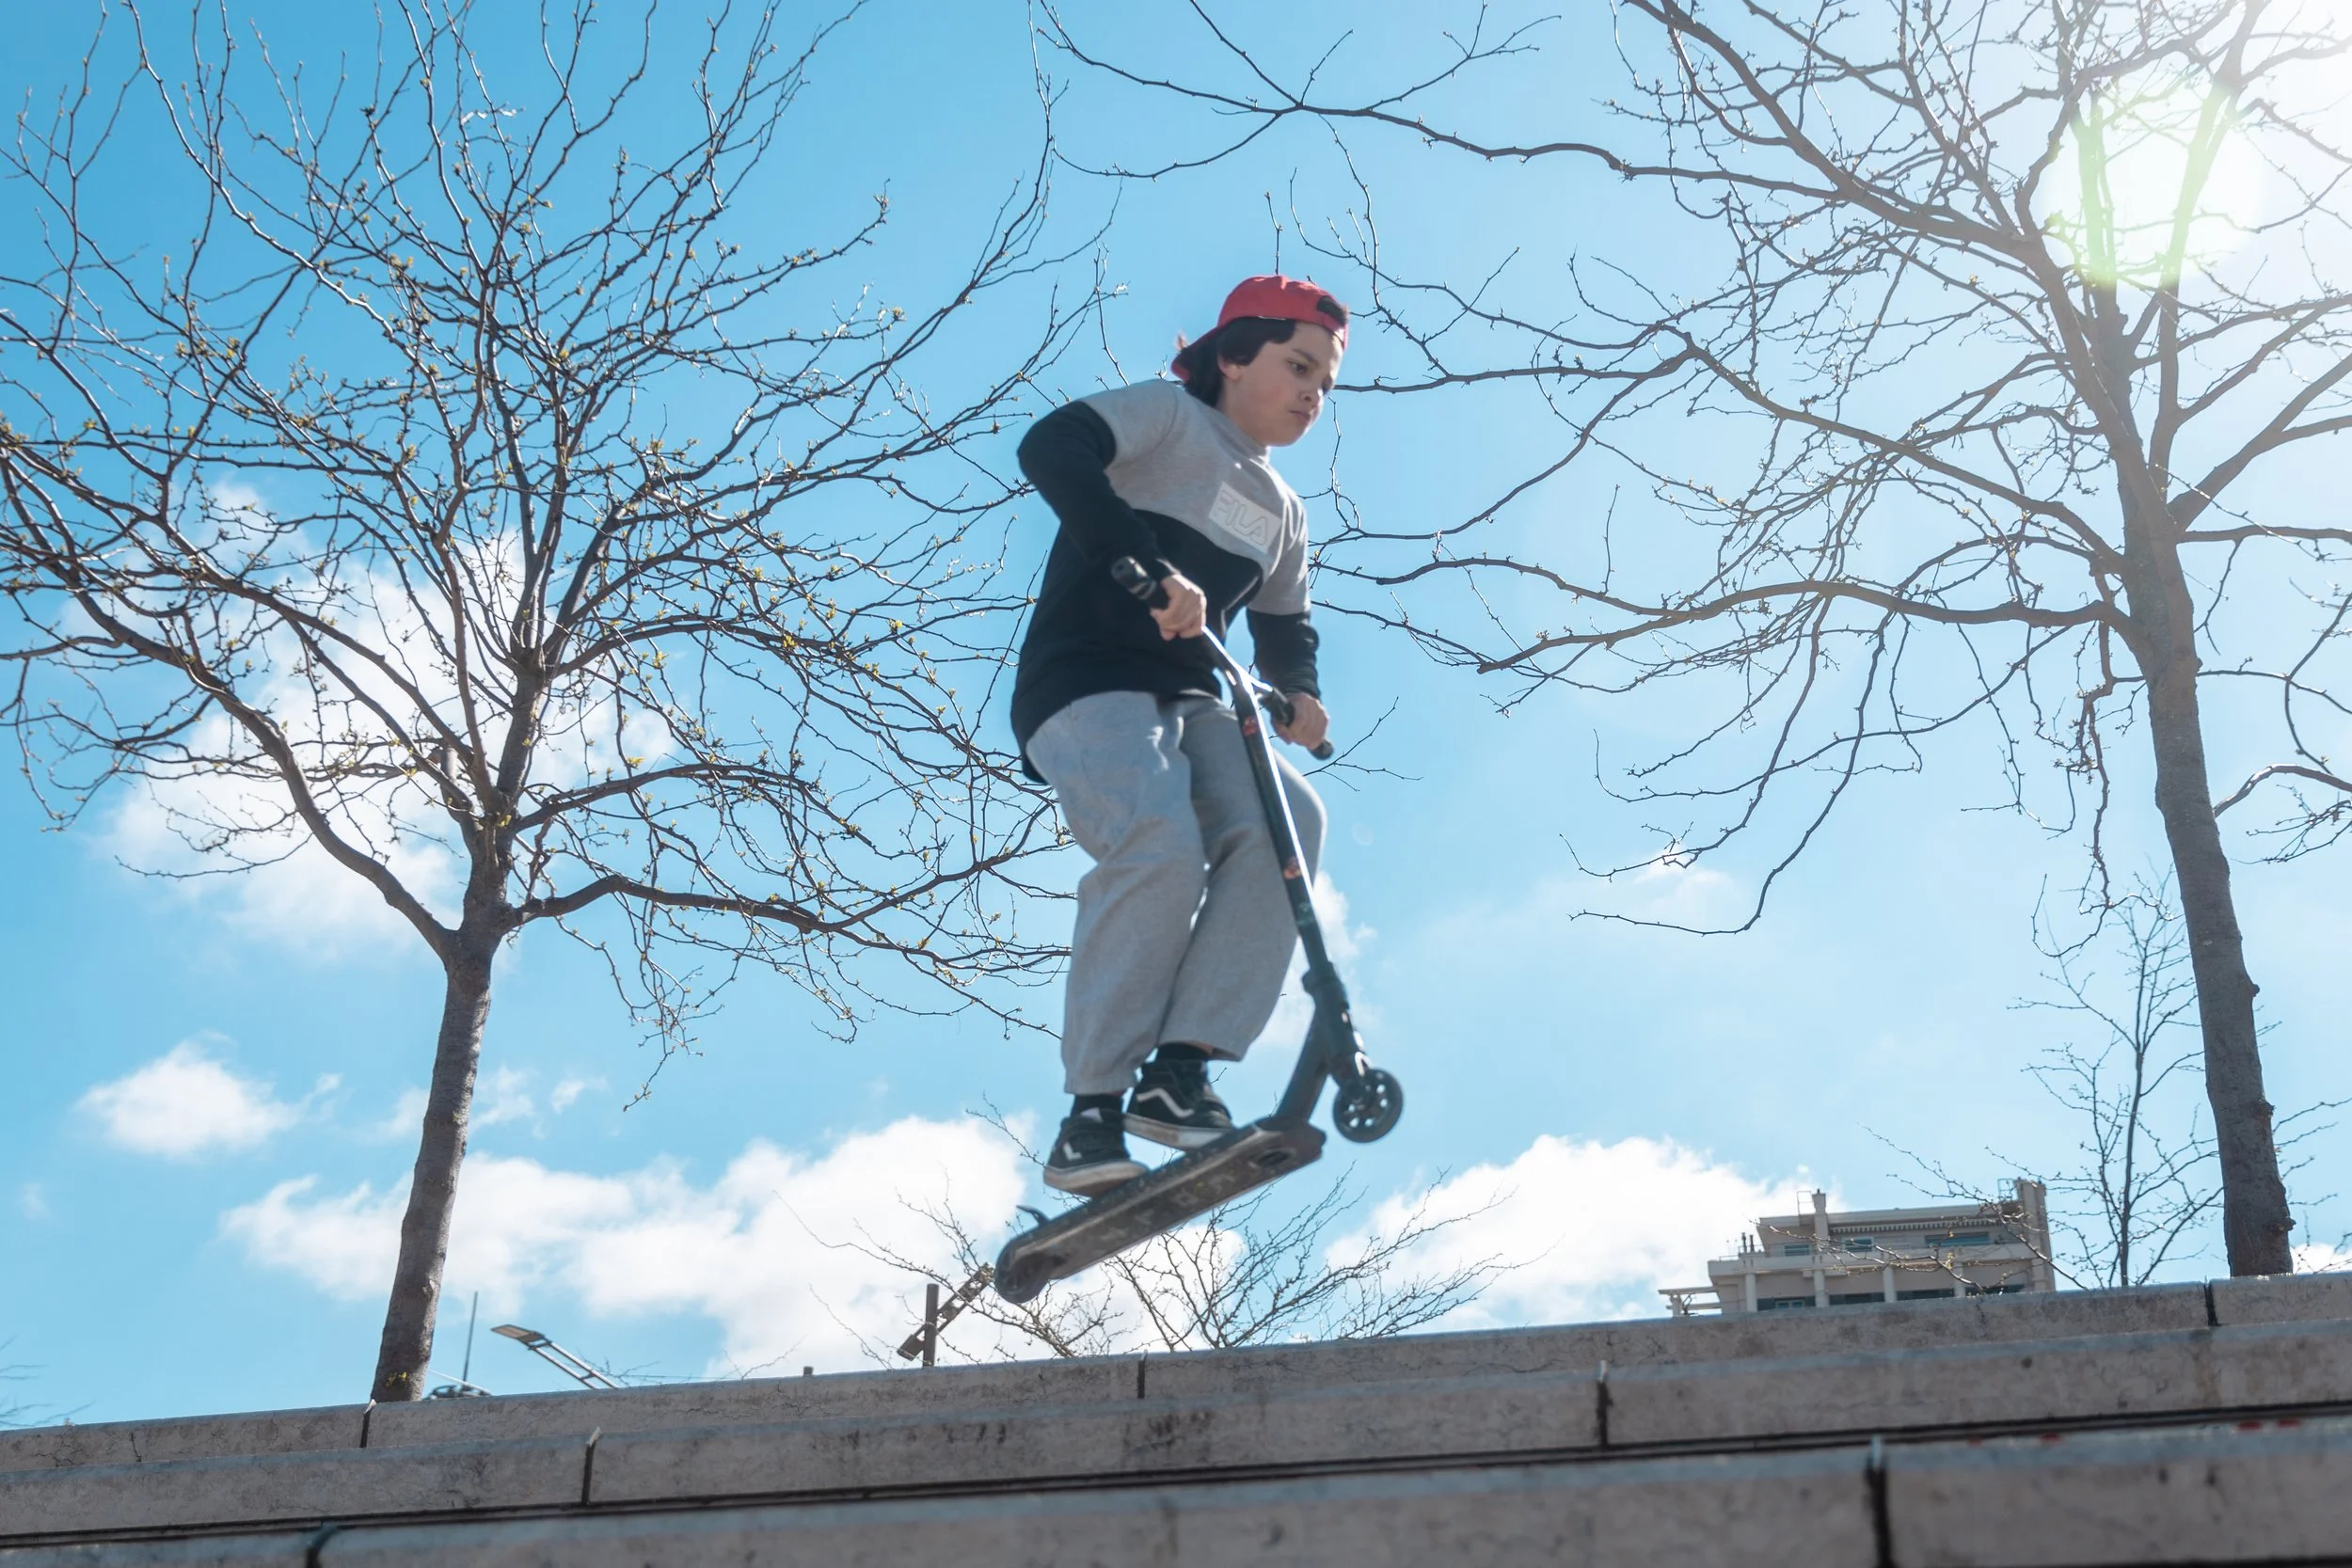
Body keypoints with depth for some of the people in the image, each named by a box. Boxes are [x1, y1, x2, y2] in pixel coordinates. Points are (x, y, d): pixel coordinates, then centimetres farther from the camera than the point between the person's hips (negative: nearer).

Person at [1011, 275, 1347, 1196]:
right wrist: (1150, 568, -29)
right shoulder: (1167, 416, 1)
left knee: (1286, 819, -23)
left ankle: (1181, 1069, -24)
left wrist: (1299, 694, 2)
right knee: (1162, 846, -32)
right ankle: (1092, 1109, -23)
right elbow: (1050, 449, -17)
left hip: (1189, 706, 7)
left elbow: (1284, 630, 27)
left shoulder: (1283, 513, 24)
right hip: (1085, 688, -7)